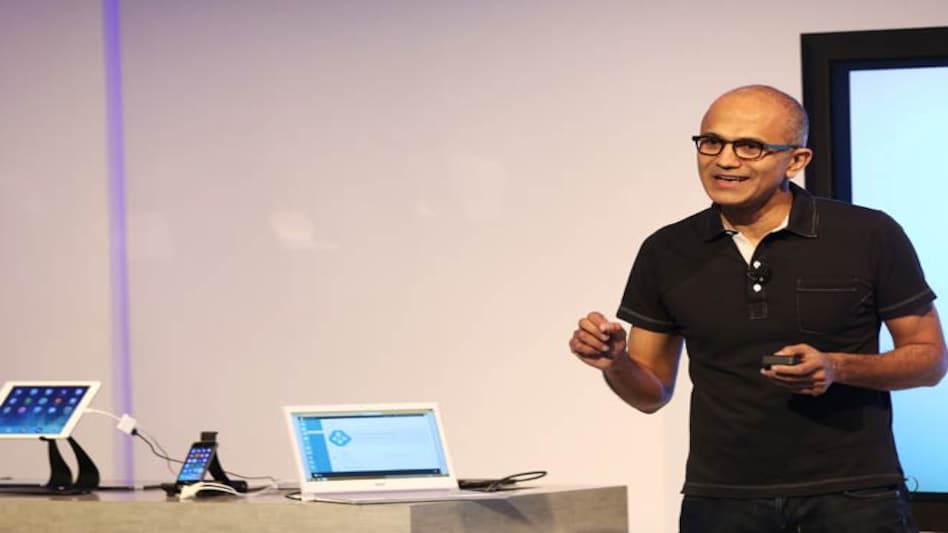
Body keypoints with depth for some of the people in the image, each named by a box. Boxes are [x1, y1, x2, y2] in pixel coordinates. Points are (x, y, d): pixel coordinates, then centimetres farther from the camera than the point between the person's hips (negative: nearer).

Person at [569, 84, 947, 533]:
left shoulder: (869, 237, -6)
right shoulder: (667, 252, 3)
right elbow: (651, 393, 10)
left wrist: (838, 368, -17)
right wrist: (615, 363, -12)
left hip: (853, 497, -2)